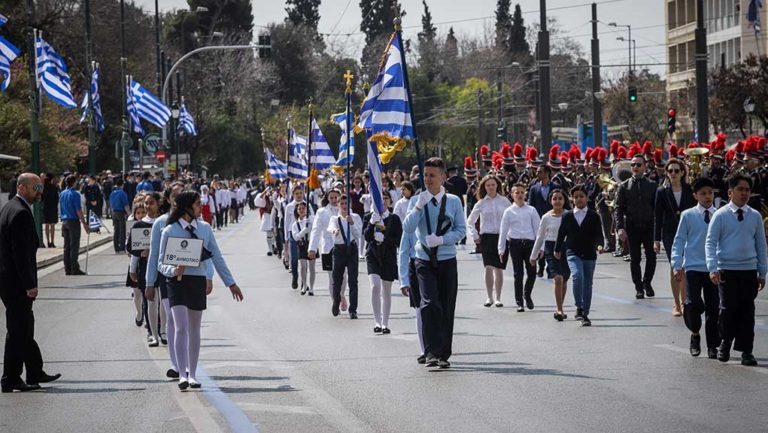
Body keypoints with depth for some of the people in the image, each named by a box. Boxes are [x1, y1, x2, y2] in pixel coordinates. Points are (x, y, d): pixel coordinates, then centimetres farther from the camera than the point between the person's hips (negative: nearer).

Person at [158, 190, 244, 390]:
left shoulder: (204, 228, 6)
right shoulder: (170, 231, -4)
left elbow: (216, 257, 14)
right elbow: (161, 263, -2)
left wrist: (230, 282, 16)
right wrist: (173, 270, -24)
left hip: (198, 282, 3)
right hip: (178, 282, -3)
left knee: (194, 330, 10)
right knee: (181, 328, -14)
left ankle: (192, 374, 19)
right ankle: (183, 375, -15)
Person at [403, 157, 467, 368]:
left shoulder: (453, 201, 3)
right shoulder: (416, 201, 5)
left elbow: (461, 230, 2)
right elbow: (407, 228, -5)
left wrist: (441, 239, -13)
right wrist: (418, 207, -16)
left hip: (447, 260, 1)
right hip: (425, 261, -1)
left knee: (447, 308, 4)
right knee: (430, 304, -17)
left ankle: (444, 354, 13)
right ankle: (432, 352, -18)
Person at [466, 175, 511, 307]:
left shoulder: (504, 201, 4)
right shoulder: (481, 203, 5)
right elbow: (470, 222, 13)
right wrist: (475, 236, 4)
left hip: (502, 237, 0)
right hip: (487, 237, 0)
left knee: (499, 268, 3)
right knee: (488, 267, -12)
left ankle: (498, 298, 10)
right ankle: (489, 297, -4)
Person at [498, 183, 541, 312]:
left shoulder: (531, 210, 8)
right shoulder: (509, 212, 7)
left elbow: (537, 228, 8)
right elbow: (503, 231, 9)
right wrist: (501, 249, 6)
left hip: (529, 242, 1)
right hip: (515, 243, -1)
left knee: (532, 272, -3)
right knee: (518, 274, 0)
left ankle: (527, 295, 24)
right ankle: (519, 303, 7)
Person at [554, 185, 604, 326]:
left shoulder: (594, 216, 1)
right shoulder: (567, 216, 4)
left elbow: (598, 234, -3)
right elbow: (561, 234, 15)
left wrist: (599, 245, -23)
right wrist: (557, 249, 24)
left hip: (589, 255, 1)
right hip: (573, 253, -1)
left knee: (587, 284, 6)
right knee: (577, 276, -25)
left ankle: (585, 314, 16)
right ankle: (579, 308, -14)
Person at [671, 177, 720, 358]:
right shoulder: (688, 216, 0)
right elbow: (679, 241, 3)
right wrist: (676, 265, -5)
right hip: (693, 267, -2)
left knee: (713, 307, 2)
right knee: (694, 304, -15)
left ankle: (712, 346, 15)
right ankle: (695, 335, 13)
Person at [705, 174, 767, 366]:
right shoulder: (720, 215, -2)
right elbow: (711, 242, -4)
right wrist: (712, 268, -14)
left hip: (749, 270, 2)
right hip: (727, 270, -2)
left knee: (747, 311, 2)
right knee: (728, 308, 1)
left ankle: (746, 351, 8)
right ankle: (725, 344, 21)